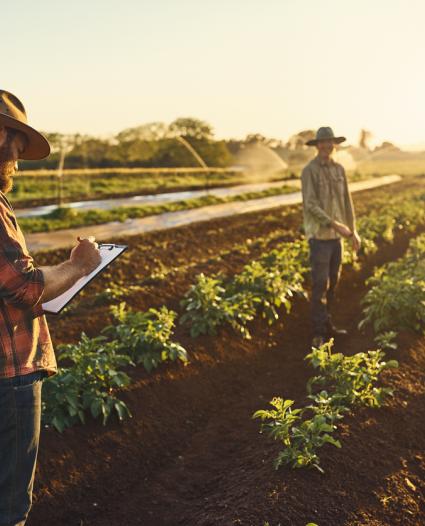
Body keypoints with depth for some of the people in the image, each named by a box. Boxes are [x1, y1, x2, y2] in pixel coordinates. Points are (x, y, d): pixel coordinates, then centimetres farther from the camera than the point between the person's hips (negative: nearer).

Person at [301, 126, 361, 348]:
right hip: (319, 234, -7)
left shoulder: (339, 169, 9)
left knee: (332, 281, 13)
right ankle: (319, 333, -3)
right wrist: (336, 225, -24)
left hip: (336, 235, 7)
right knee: (320, 284, -9)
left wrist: (353, 231, 10)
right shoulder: (309, 171, -13)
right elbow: (310, 206, -20)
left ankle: (326, 324, 26)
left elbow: (346, 201, 12)